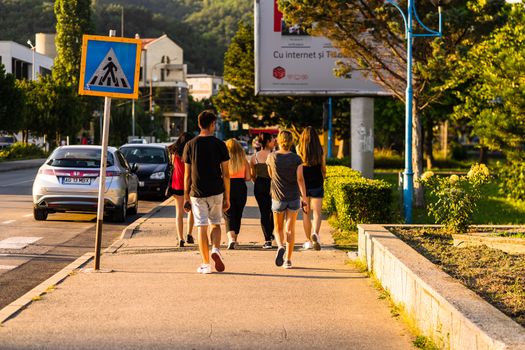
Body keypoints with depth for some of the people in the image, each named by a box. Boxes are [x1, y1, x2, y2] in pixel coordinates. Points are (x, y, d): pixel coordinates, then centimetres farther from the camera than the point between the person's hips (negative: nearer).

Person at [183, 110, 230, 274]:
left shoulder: (190, 145, 1)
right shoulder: (219, 145, -2)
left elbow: (187, 175, 2)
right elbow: (226, 174, -2)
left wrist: (186, 197, 8)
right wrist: (227, 197, 5)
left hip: (197, 193, 0)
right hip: (216, 192, 0)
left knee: (201, 227, 4)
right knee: (215, 224, 17)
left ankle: (205, 264, 3)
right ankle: (215, 250, -8)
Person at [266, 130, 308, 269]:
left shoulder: (272, 157, -5)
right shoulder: (296, 159, -6)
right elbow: (300, 179, -10)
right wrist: (304, 200, -8)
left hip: (278, 197, 0)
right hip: (294, 197, 0)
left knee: (279, 228, 14)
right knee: (290, 229, 6)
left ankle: (280, 247, -16)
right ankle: (288, 260, 4)